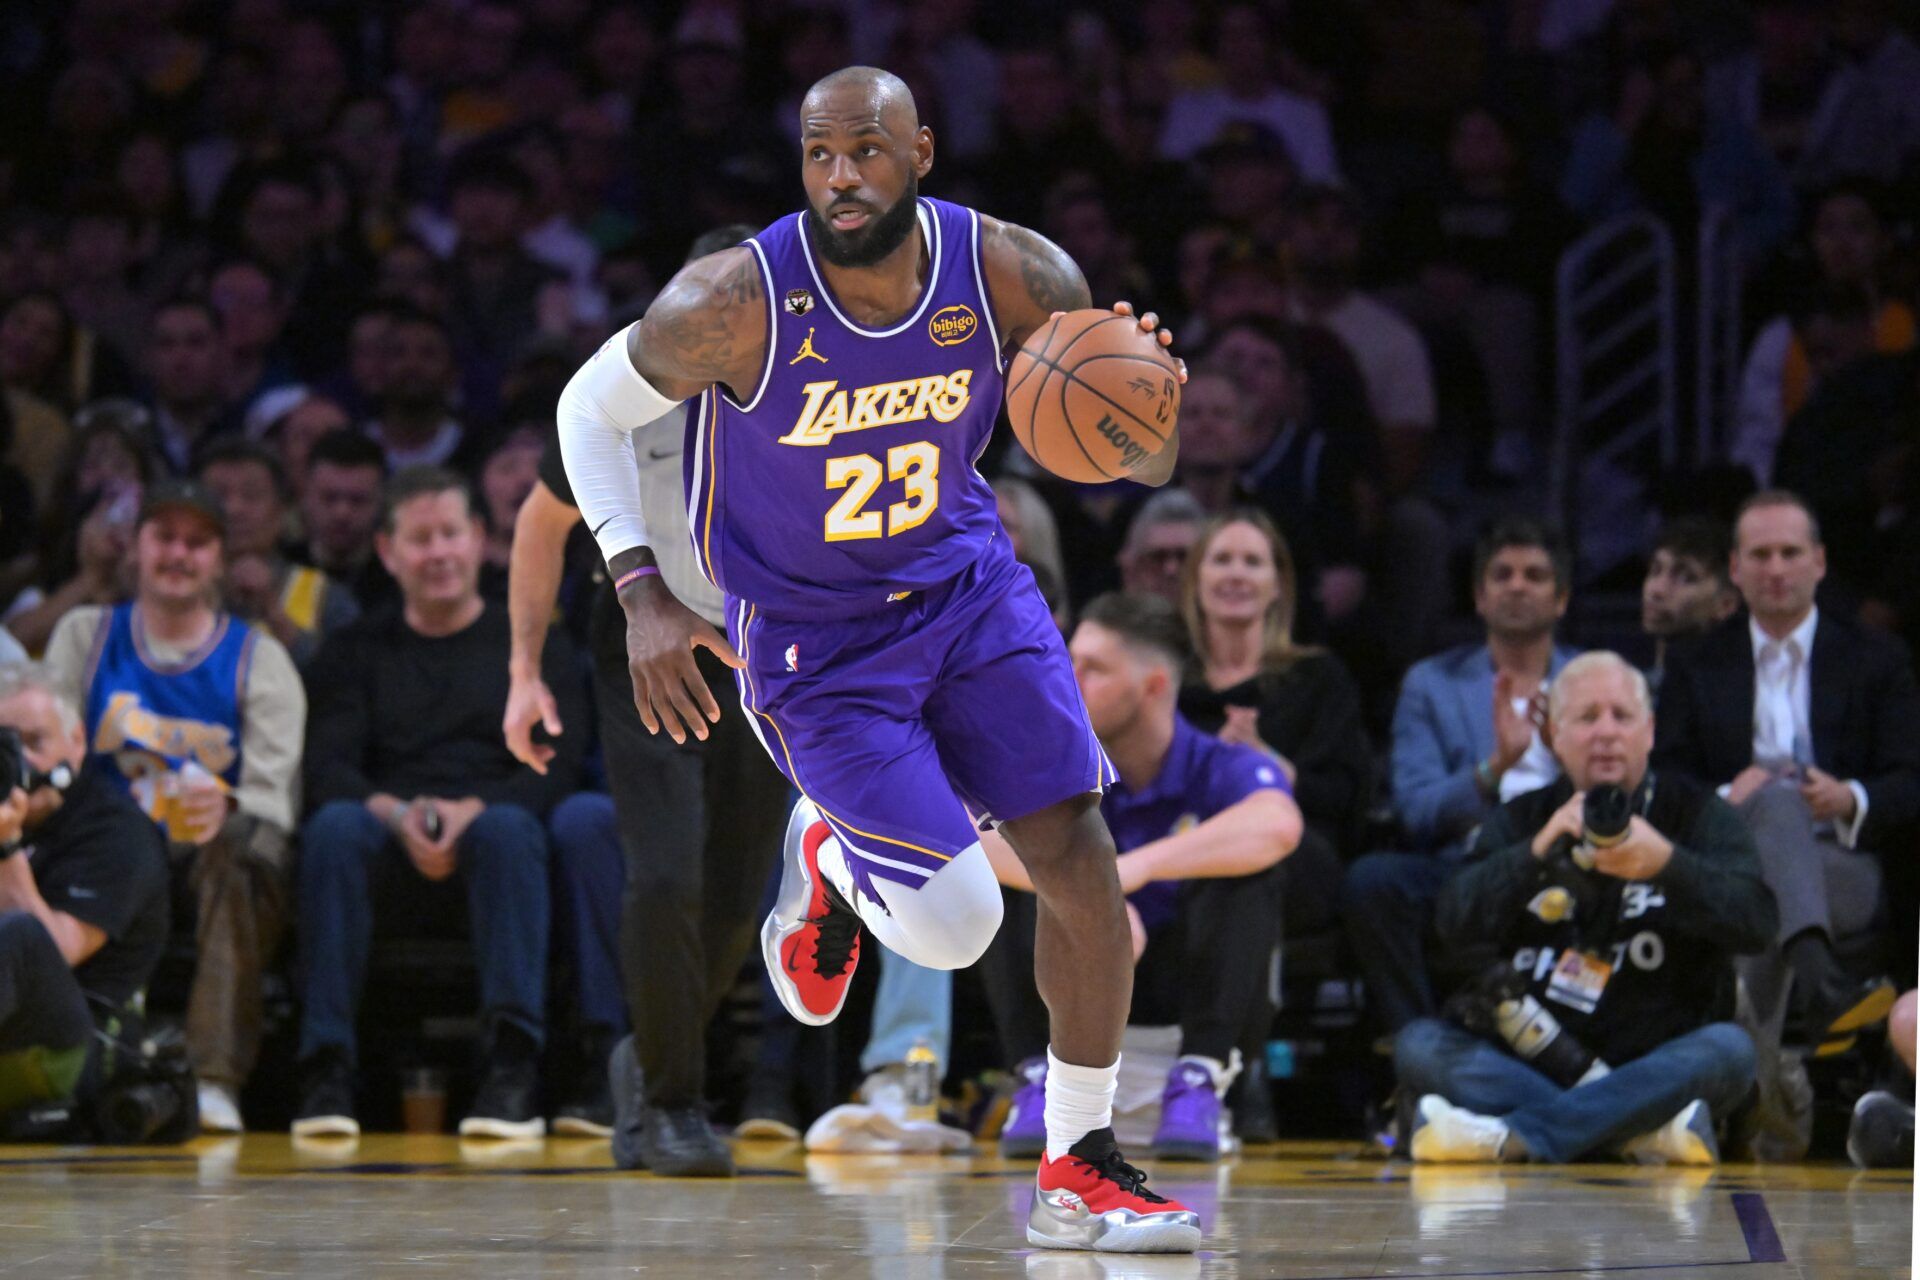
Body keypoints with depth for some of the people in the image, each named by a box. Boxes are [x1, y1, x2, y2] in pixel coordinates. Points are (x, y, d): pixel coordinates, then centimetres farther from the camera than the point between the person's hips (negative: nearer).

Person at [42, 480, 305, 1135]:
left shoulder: (259, 659, 8)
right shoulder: (84, 637, 14)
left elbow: (274, 793, -7)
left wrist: (224, 810, -31)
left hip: (216, 865, -1)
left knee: (245, 839, -37)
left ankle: (217, 1079, -45)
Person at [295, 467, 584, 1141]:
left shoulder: (531, 644, 17)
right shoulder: (356, 652, 21)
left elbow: (555, 765, 1)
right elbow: (326, 769, 5)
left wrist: (472, 810, -20)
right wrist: (397, 816, -18)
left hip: (487, 843, -1)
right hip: (391, 858, 1)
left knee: (508, 827, -36)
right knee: (335, 825, -33)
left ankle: (513, 1063, -46)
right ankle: (326, 1069, -40)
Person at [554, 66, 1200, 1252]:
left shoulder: (1012, 275, -16)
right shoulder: (737, 302, -25)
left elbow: (1144, 463, -8)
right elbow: (593, 408, -8)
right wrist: (643, 594, -17)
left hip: (969, 588, 4)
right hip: (815, 641, -4)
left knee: (1082, 861, -5)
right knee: (956, 926, -13)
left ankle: (1080, 1174, 10)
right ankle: (829, 862, 24)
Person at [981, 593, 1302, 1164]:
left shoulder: (1223, 768, -13)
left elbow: (1278, 826, -39)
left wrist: (1137, 869, -47)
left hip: (1195, 982, -2)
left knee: (1242, 870, -27)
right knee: (1010, 878, -20)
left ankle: (1199, 1082, -30)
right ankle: (1042, 1078, -24)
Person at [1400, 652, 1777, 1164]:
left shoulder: (1696, 814, 8)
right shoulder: (1521, 820, 13)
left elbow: (1756, 920, -10)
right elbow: (1457, 929, -4)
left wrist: (1668, 864, -27)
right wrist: (1537, 851, -18)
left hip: (1656, 1069, -2)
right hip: (1531, 1059, 2)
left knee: (1729, 1050, -31)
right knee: (1418, 1044, -22)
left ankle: (1510, 1135, -37)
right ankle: (1643, 1131, -36)